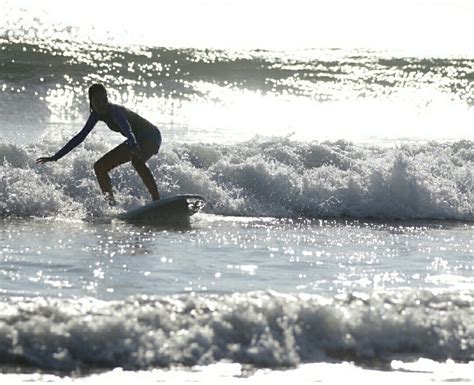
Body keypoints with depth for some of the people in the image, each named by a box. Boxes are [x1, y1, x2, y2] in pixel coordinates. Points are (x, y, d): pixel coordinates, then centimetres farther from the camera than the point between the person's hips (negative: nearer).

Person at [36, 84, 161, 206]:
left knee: (136, 161, -41)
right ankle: (111, 203, 9)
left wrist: (134, 146, -68)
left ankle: (157, 201, -47)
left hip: (151, 137, -9)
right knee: (100, 167, 7)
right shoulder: (97, 115, -1)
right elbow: (80, 137, 7)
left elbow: (128, 130, -46)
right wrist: (56, 157, 6)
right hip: (135, 142, 9)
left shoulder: (115, 111, -27)